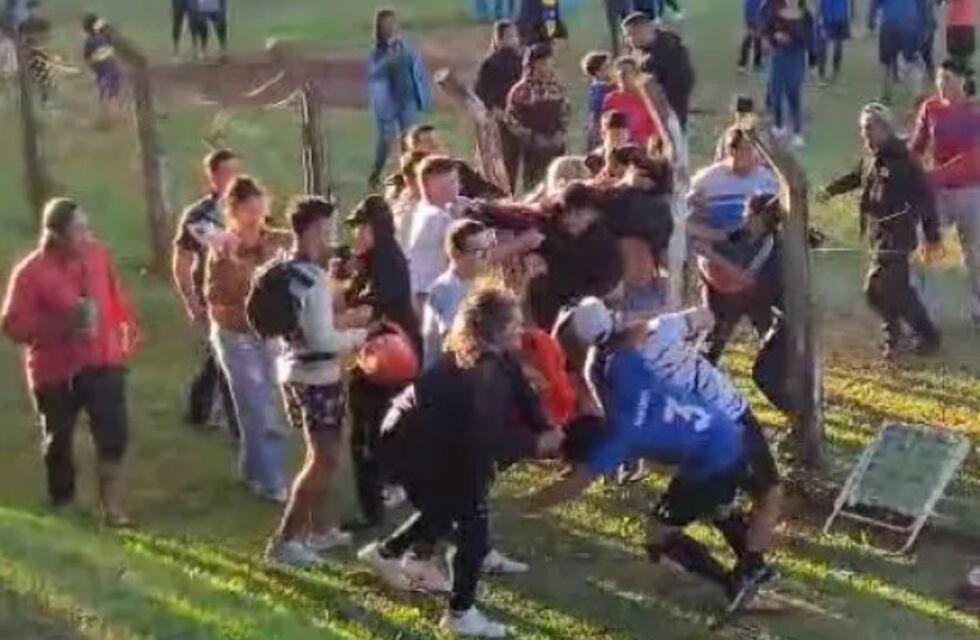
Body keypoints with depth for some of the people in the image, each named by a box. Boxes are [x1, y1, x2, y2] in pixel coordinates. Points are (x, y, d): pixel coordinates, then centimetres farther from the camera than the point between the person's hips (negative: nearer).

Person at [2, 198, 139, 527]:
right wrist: (63, 324, -27)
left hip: (102, 361, 3)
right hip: (55, 371, -2)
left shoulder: (97, 254, -5)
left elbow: (115, 295, 10)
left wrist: (129, 330, 14)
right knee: (58, 441, 14)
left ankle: (111, 506, 5)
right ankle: (62, 506, 34)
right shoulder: (30, 272, -18)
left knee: (113, 434, -6)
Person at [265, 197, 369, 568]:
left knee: (320, 454, 21)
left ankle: (319, 529, 31)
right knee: (326, 459, -5)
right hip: (315, 377, -10)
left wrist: (350, 317, 13)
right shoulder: (312, 279, -22)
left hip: (297, 371, 10)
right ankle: (284, 540, -4)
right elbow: (322, 340, -26)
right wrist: (359, 336, -11)